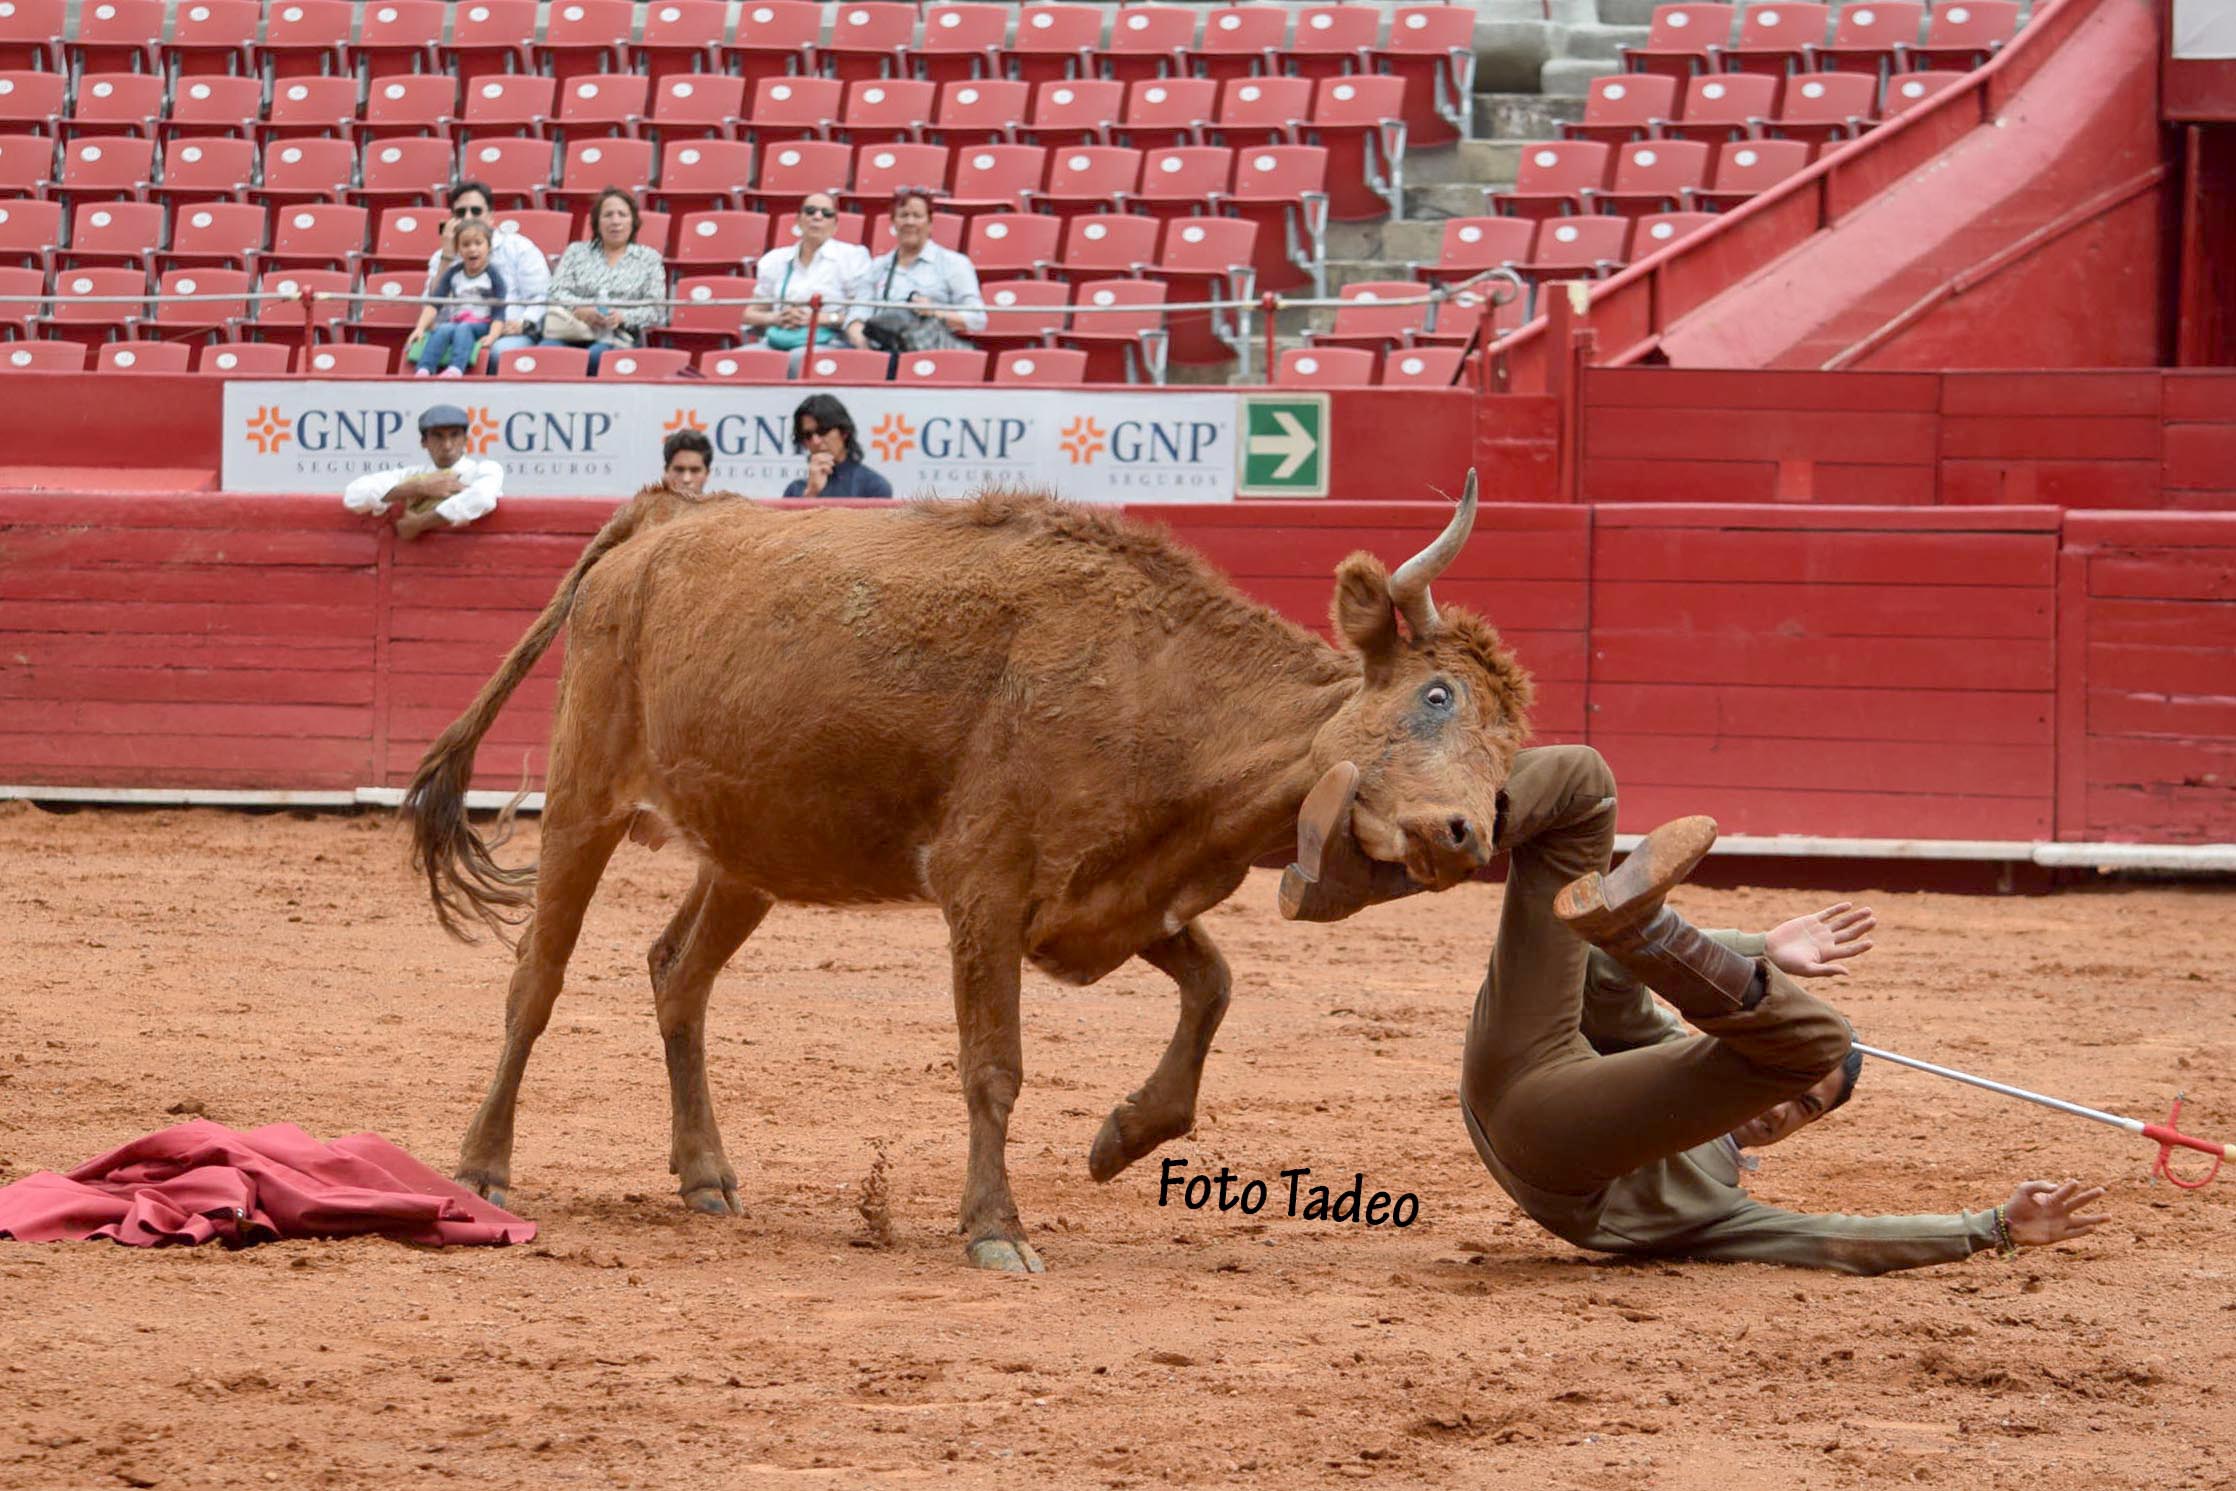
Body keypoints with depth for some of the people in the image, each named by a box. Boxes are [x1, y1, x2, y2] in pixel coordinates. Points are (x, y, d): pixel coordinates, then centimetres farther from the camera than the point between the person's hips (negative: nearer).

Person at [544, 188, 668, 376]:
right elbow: (558, 293, 10)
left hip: (620, 338, -2)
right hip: (574, 330, 2)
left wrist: (622, 317, -11)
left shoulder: (649, 258, 18)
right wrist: (580, 310, -13)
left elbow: (656, 311, 8)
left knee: (597, 355, -39)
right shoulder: (576, 252, 23)